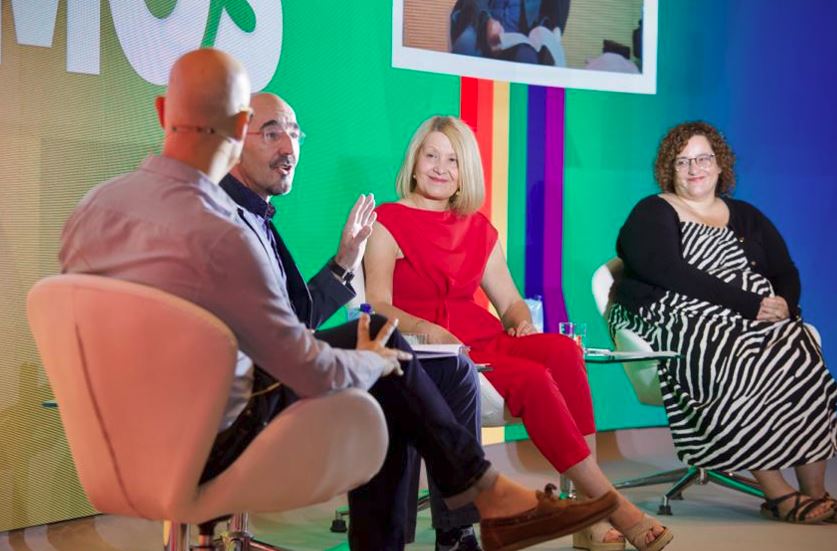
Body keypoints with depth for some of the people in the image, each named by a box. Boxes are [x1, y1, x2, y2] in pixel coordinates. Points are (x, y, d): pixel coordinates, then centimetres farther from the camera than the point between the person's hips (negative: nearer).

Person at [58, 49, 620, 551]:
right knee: (384, 354, 7)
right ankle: (483, 491, 22)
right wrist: (372, 360, 2)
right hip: (212, 447, -7)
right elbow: (315, 375, -21)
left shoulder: (91, 205, -5)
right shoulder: (220, 236, -29)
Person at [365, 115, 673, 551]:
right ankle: (610, 504, -25)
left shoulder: (478, 228, 20)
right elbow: (377, 306, -9)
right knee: (532, 377, -31)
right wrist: (427, 330, -28)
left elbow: (509, 300, 19)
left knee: (563, 351, -27)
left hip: (485, 342, 5)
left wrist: (522, 322, -5)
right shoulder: (387, 224, 4)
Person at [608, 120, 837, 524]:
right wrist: (749, 304, -17)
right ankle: (778, 494, -29)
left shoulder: (746, 218, 24)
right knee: (744, 367, -34)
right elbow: (672, 275, -11)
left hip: (755, 323, 5)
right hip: (679, 322, -5)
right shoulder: (651, 215, 6)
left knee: (800, 355, -27)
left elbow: (787, 274, 16)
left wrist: (783, 304, -10)